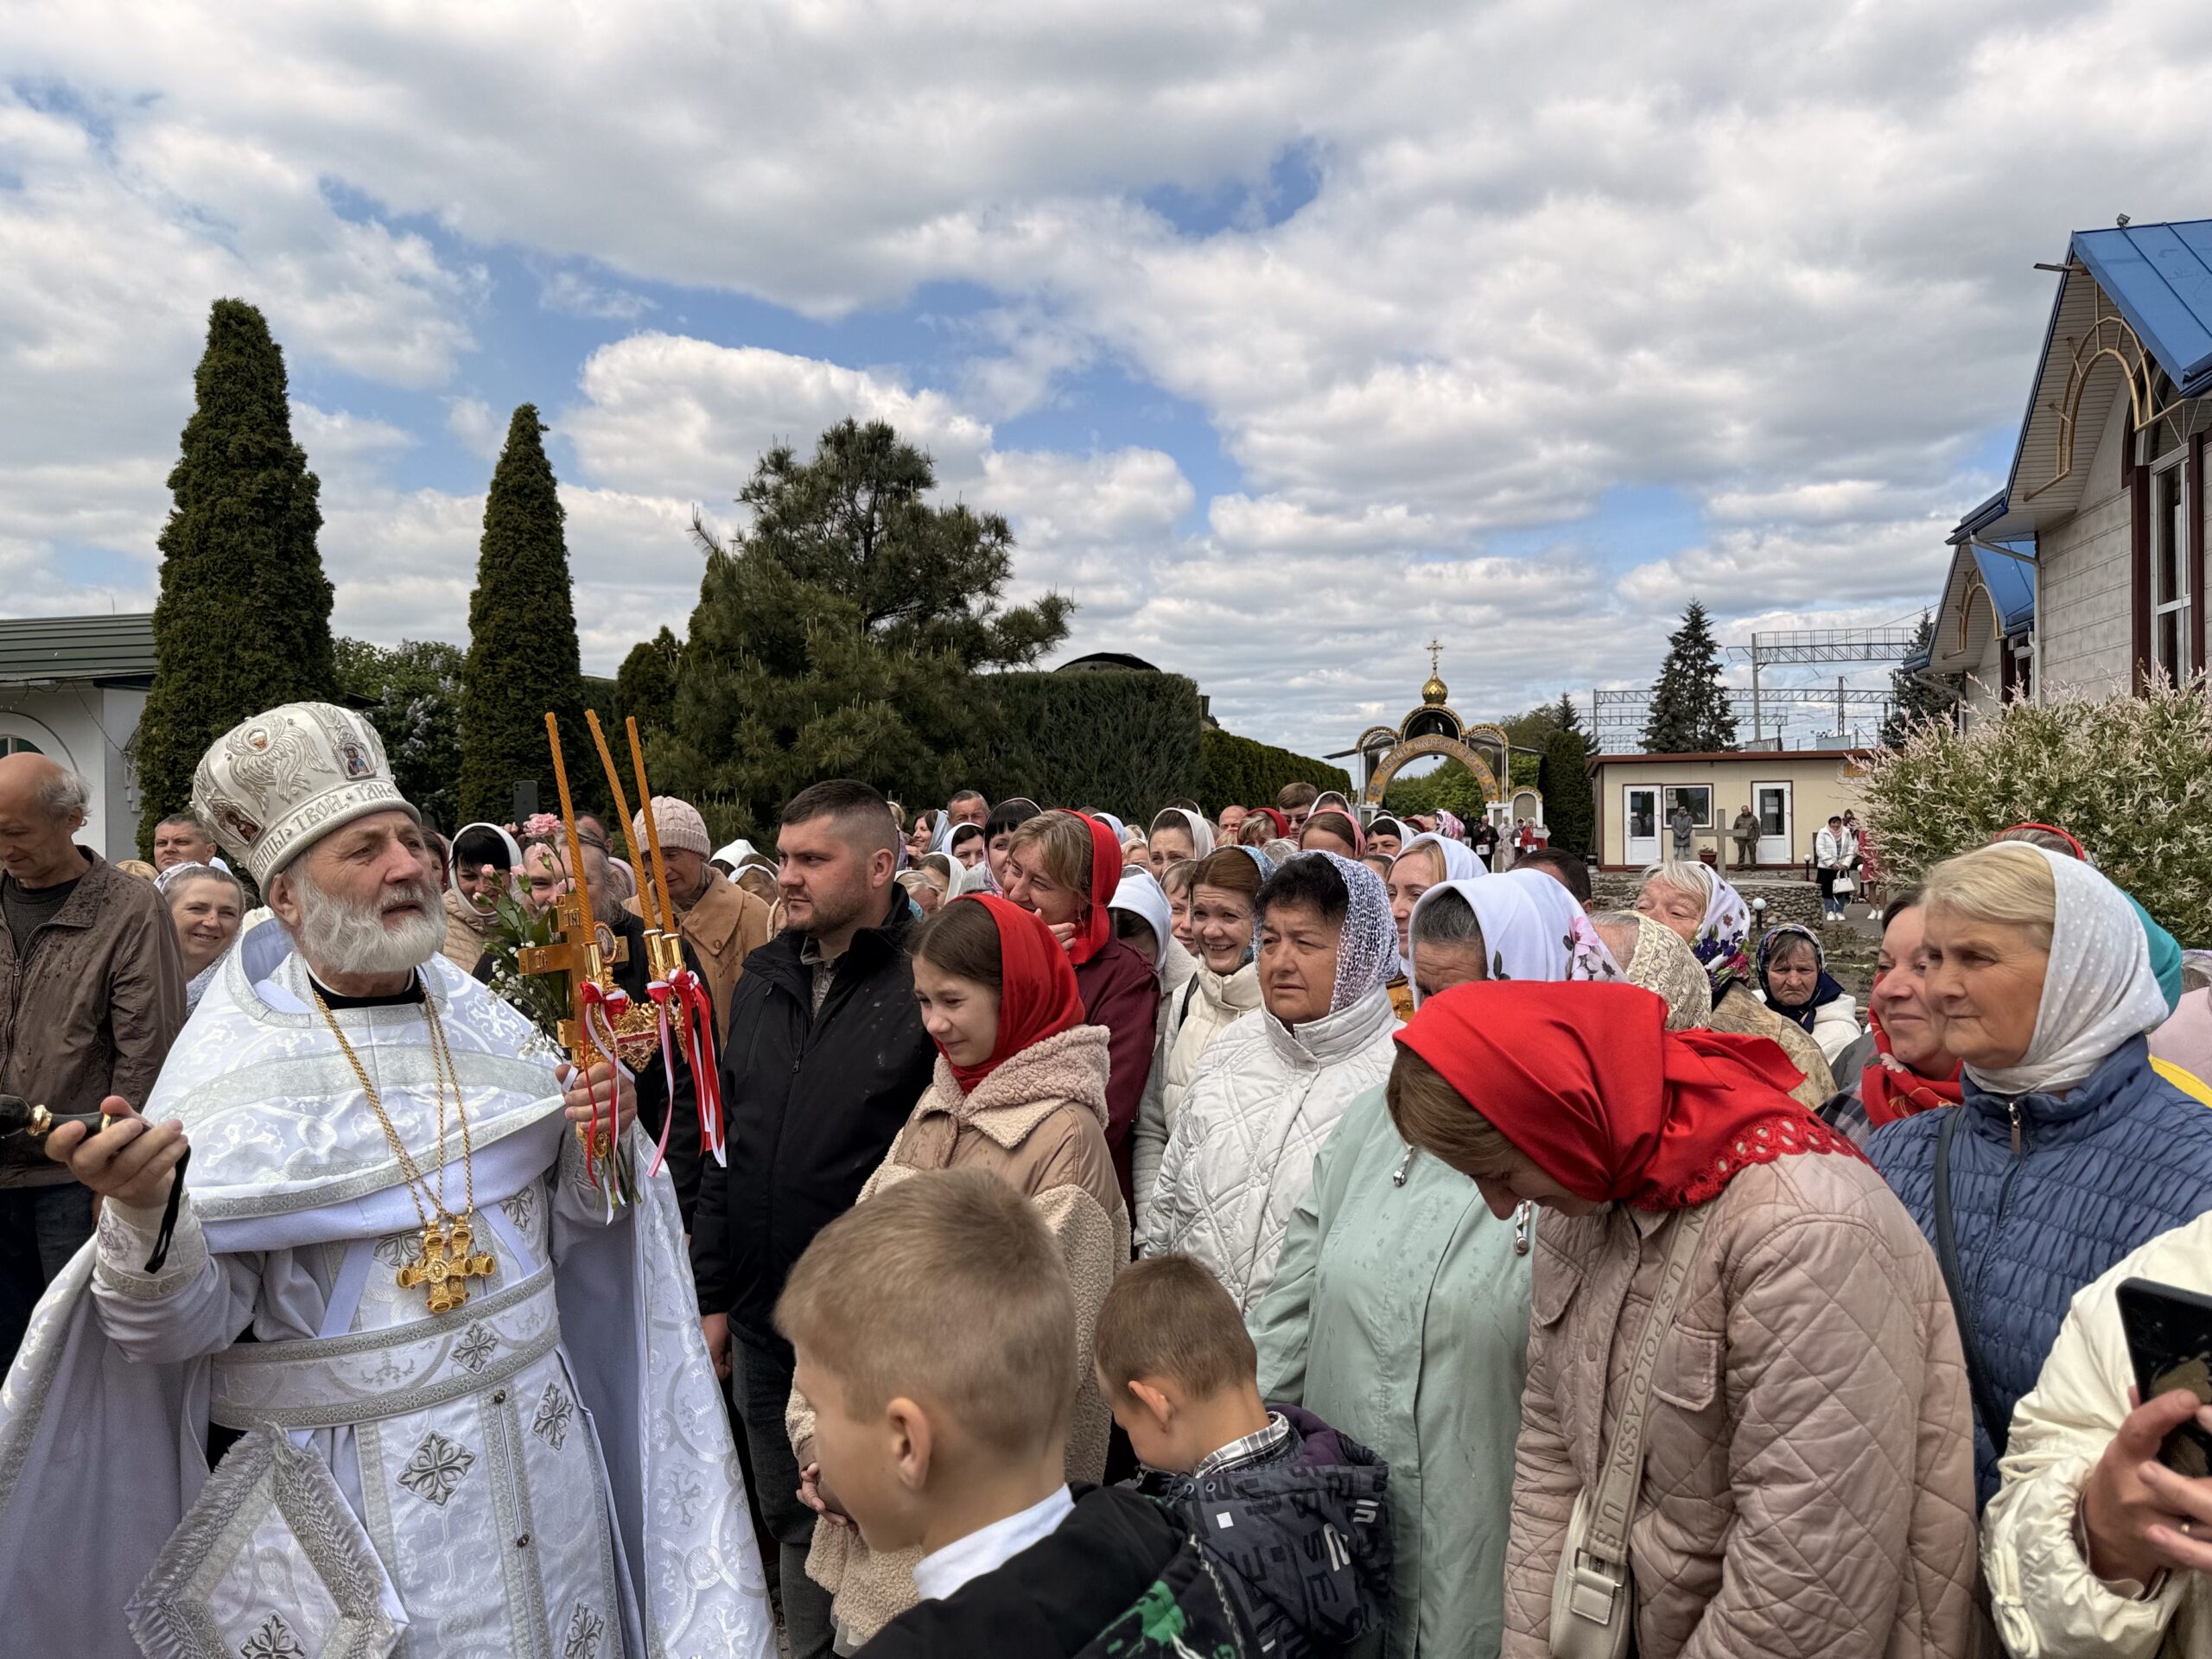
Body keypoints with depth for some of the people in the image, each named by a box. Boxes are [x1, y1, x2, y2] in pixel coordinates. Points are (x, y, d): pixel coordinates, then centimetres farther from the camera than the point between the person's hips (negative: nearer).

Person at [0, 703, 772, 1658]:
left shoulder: (486, 1024, -1)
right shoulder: (229, 1069, -12)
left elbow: (571, 1228, 8)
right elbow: (181, 1329, -12)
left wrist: (598, 1151, -11)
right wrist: (143, 1212, -29)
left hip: (536, 1441, 4)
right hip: (345, 1485, -4)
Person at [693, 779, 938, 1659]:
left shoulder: (924, 984, -17)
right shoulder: (762, 981, 5)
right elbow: (726, 1144, 11)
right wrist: (714, 1291, 12)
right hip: (763, 1322, 6)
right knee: (794, 1523, 23)